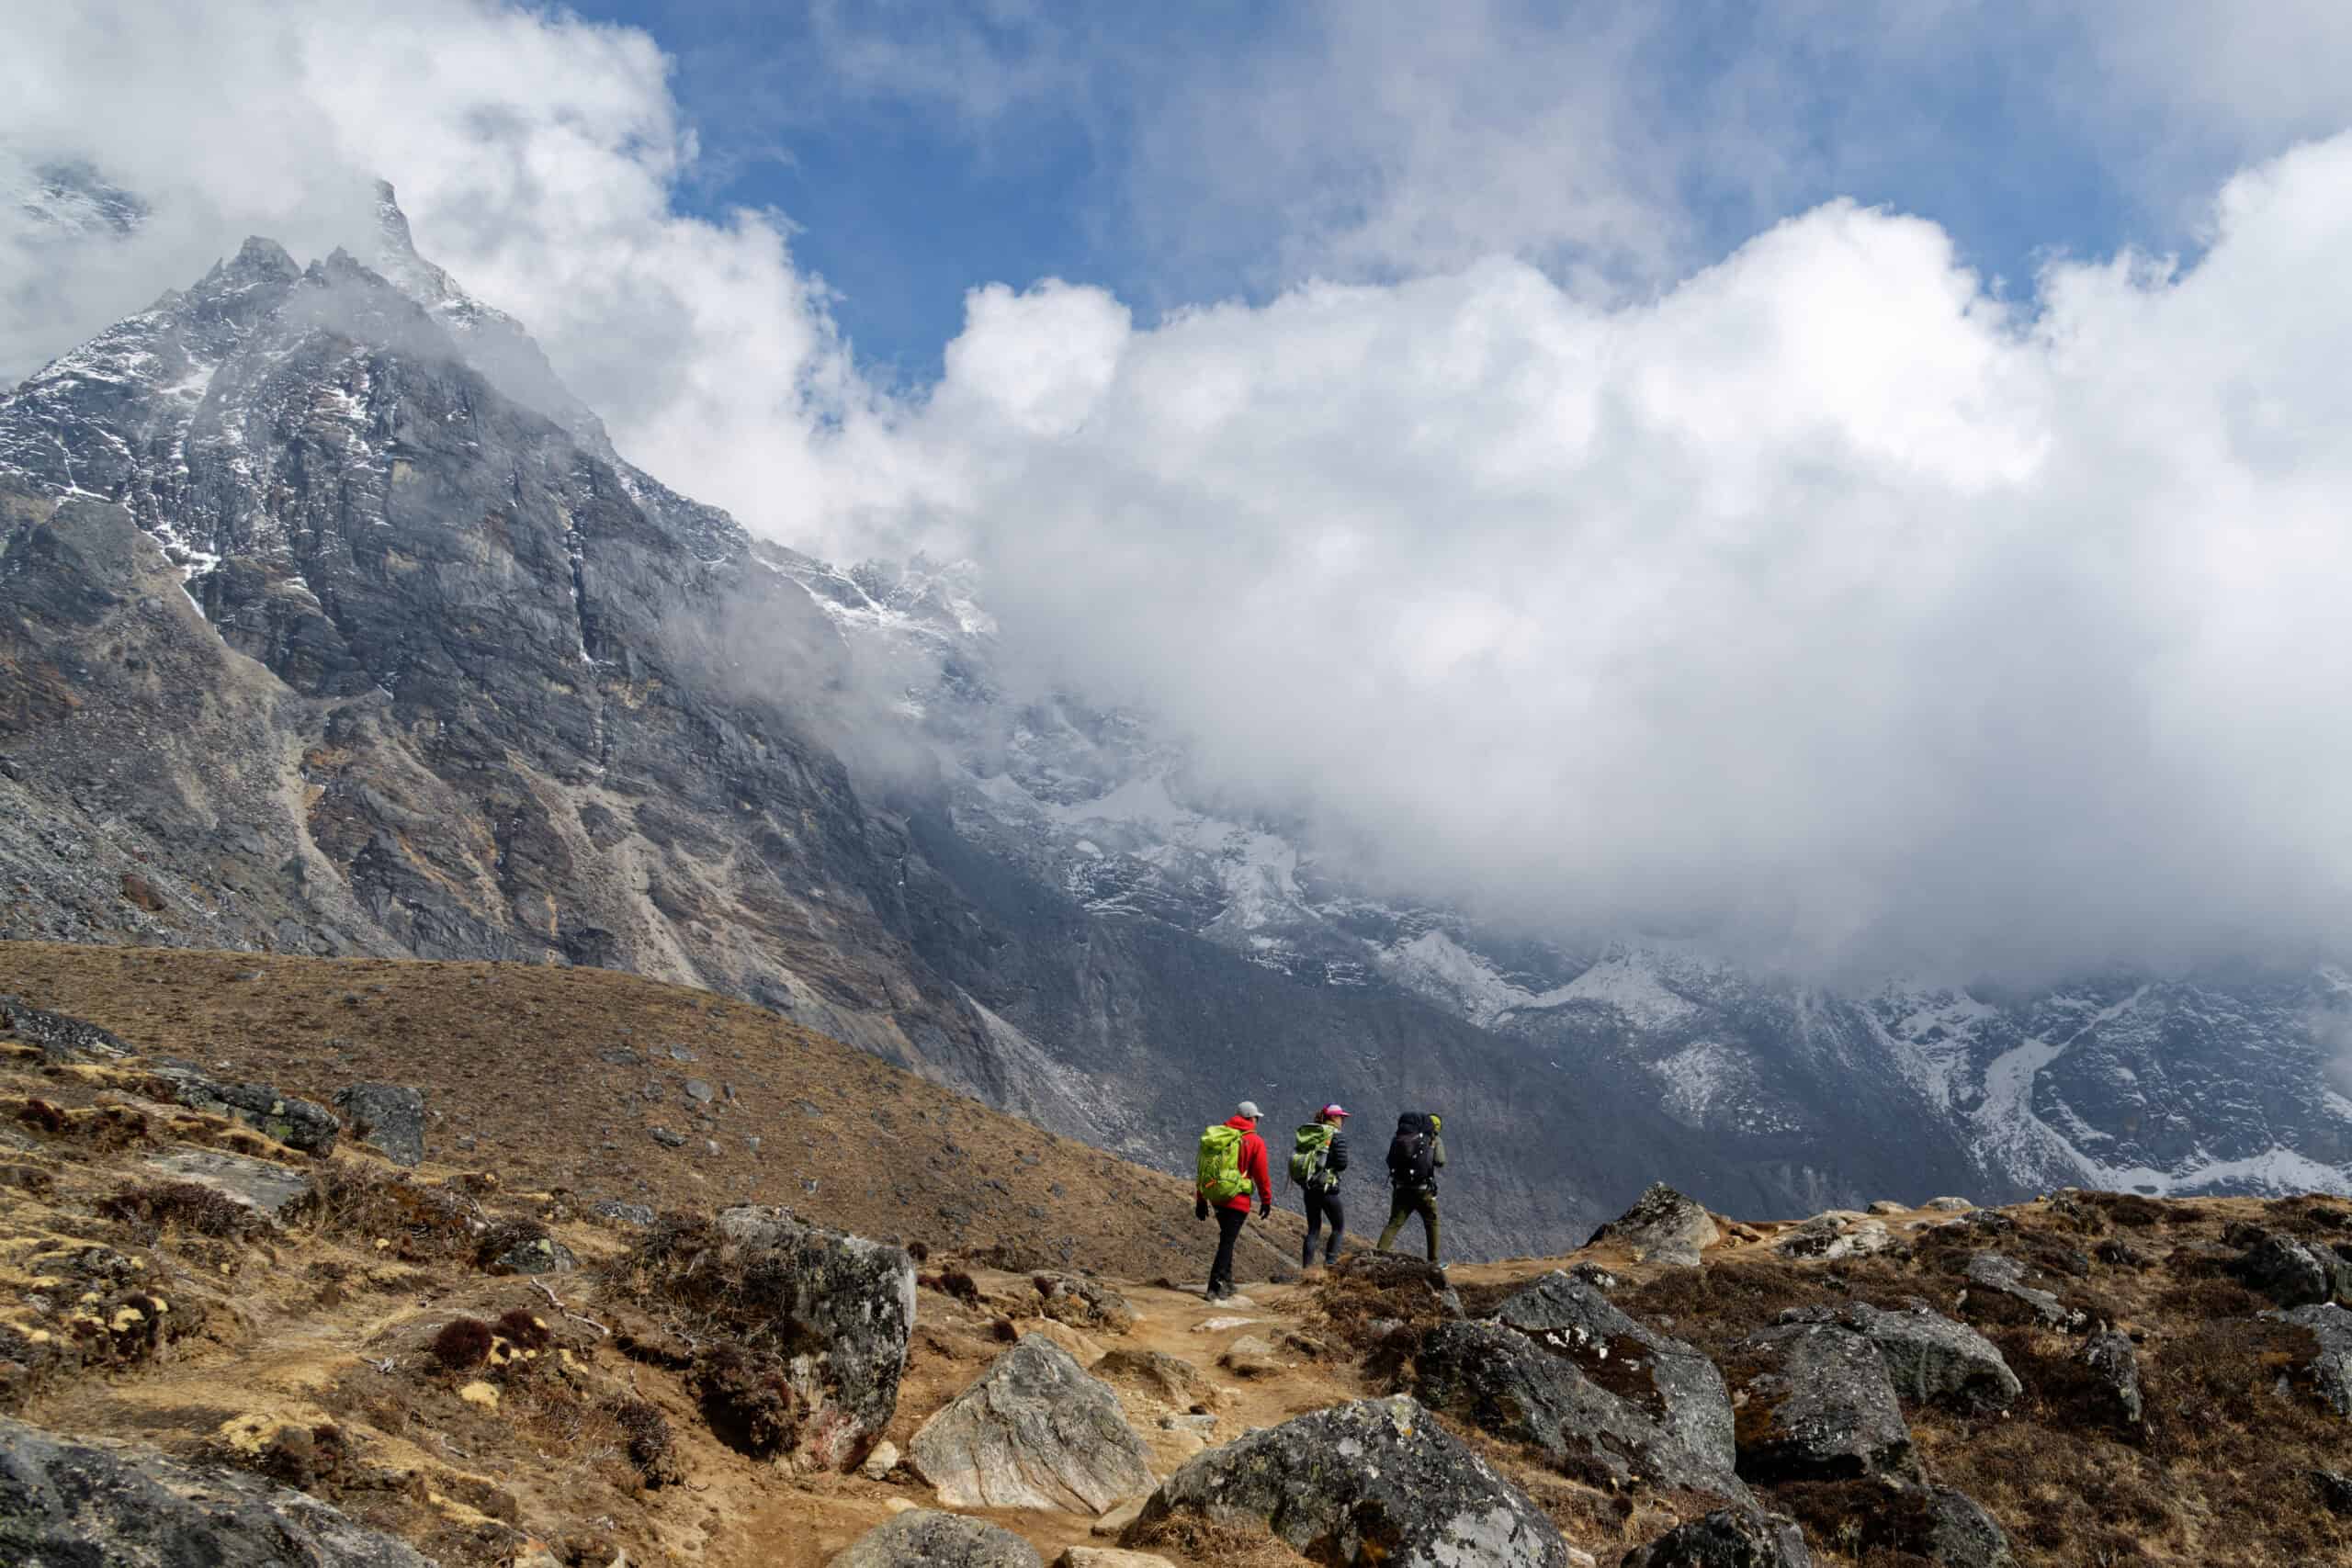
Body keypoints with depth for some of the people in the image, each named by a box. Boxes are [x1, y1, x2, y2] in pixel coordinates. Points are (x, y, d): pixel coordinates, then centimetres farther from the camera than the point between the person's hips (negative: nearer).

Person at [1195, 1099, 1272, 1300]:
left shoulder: (1215, 1135, 9)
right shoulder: (1255, 1142, -8)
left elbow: (1203, 1170, 12)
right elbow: (1261, 1175, -5)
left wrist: (1200, 1200, 18)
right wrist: (1266, 1200, 8)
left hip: (1215, 1197, 6)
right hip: (1237, 1200, -6)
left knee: (1226, 1237, 22)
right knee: (1227, 1242, -3)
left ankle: (1226, 1281, 27)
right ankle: (1216, 1287, -8)